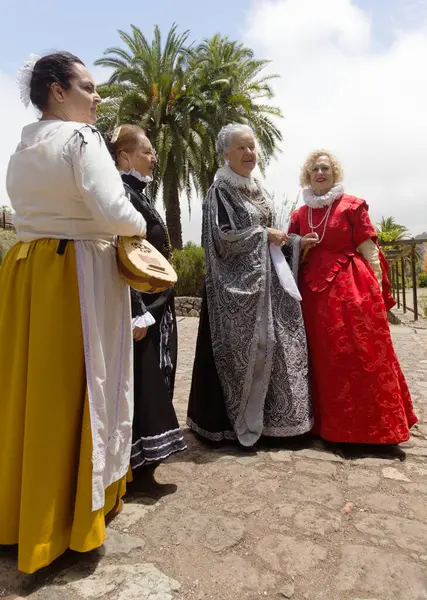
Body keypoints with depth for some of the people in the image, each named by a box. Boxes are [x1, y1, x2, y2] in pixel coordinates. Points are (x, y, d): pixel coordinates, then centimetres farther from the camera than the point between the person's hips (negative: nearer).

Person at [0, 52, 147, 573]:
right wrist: (139, 227, -1)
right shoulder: (82, 138, -8)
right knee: (77, 386, 2)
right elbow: (113, 212, -19)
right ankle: (69, 514, 18)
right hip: (77, 272, -7)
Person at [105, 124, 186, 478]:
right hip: (140, 304, -10)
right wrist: (137, 313, -24)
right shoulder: (121, 192, -14)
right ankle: (134, 457, 14)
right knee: (139, 379, -1)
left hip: (155, 303, 10)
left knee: (153, 378, 17)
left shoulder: (137, 193, 15)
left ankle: (144, 452, 32)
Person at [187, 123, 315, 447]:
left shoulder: (256, 188, 17)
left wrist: (294, 242, 8)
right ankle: (234, 419, 10)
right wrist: (265, 234, -11)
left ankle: (266, 415, 22)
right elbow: (223, 236, -17)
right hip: (238, 280, -8)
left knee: (271, 342, 9)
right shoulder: (220, 190, -6)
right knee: (242, 347, -5)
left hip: (265, 276, 8)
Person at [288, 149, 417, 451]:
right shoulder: (299, 215, 13)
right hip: (314, 291, 4)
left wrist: (378, 291, -8)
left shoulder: (352, 205, 2)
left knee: (363, 354, -4)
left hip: (353, 287, -4)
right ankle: (331, 423, 19)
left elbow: (369, 249, -3)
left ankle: (370, 424, 9)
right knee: (324, 357, 7)